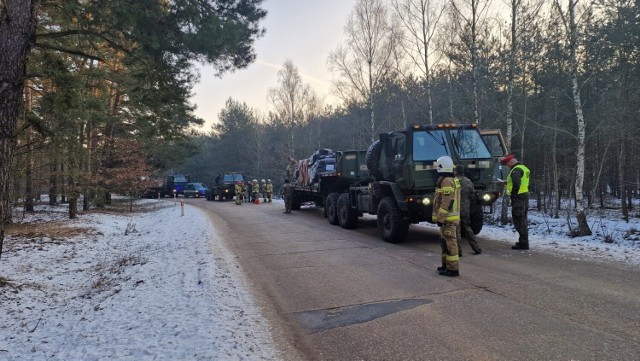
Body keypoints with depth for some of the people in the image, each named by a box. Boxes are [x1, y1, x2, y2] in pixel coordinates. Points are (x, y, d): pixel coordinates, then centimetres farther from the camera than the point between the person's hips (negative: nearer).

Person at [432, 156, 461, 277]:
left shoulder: (447, 181, -17)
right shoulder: (453, 180, 16)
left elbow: (447, 202, -22)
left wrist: (440, 218, -20)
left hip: (448, 218, -10)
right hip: (450, 217, 10)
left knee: (450, 242, -6)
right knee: (445, 241, 18)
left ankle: (453, 269, -2)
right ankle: (446, 265, 27)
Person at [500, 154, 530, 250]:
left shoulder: (516, 170, -14)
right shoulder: (524, 168, 19)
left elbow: (516, 183, -27)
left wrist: (513, 194, -17)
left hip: (518, 197, -11)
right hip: (525, 195, 11)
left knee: (519, 220, -7)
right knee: (523, 220, 16)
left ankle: (523, 243, -6)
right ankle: (524, 242, 24)